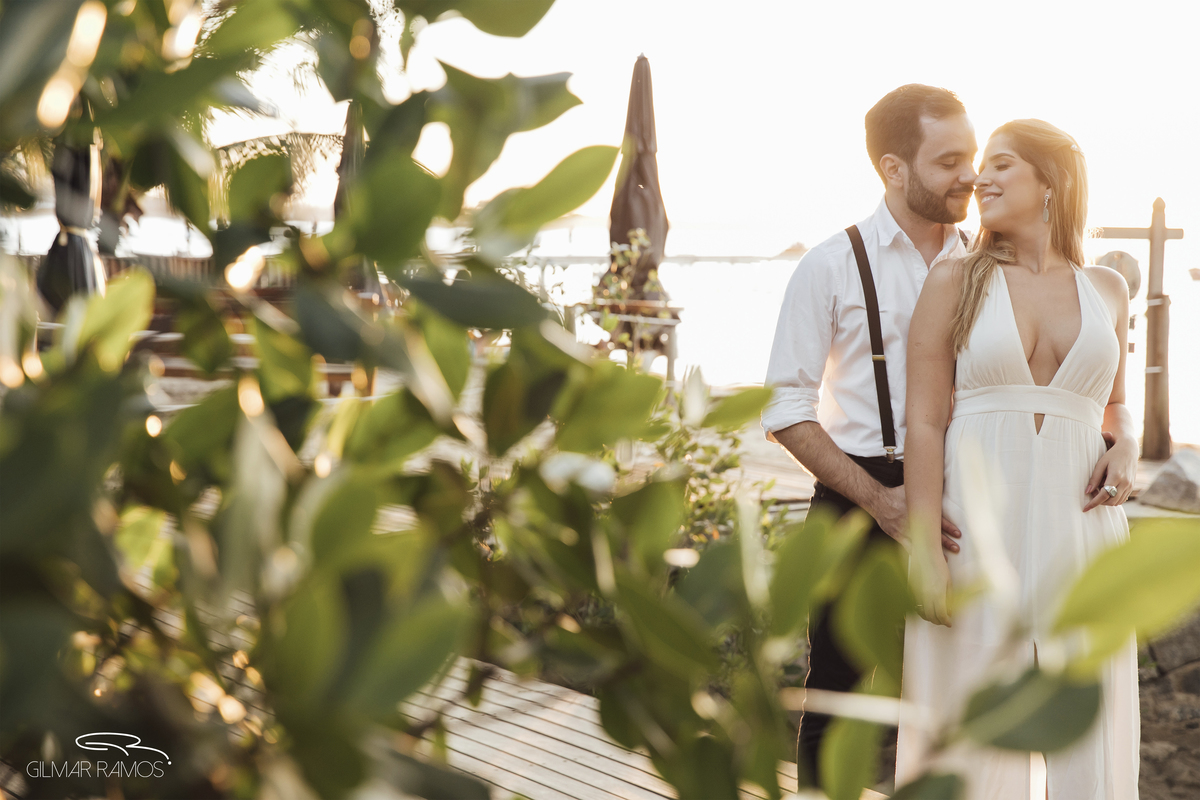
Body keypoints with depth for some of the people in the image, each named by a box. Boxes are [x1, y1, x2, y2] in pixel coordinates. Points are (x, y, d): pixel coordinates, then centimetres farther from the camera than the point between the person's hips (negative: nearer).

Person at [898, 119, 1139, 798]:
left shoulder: (1107, 289, 11)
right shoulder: (956, 282, 2)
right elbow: (925, 423, -3)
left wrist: (1126, 449, 0)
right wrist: (925, 552, -12)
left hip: (1076, 521, 3)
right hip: (977, 528, -2)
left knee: (1087, 728, 5)